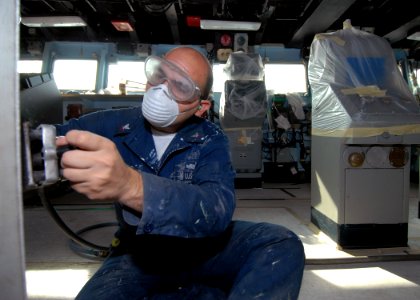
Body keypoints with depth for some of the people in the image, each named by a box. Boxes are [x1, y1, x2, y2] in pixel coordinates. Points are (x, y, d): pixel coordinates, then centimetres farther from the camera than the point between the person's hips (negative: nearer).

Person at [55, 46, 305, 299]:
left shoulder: (210, 140, -11)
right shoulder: (114, 125, -4)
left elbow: (217, 209, -31)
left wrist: (131, 186, -49)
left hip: (202, 245, -1)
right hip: (138, 252, 2)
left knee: (283, 246, -24)